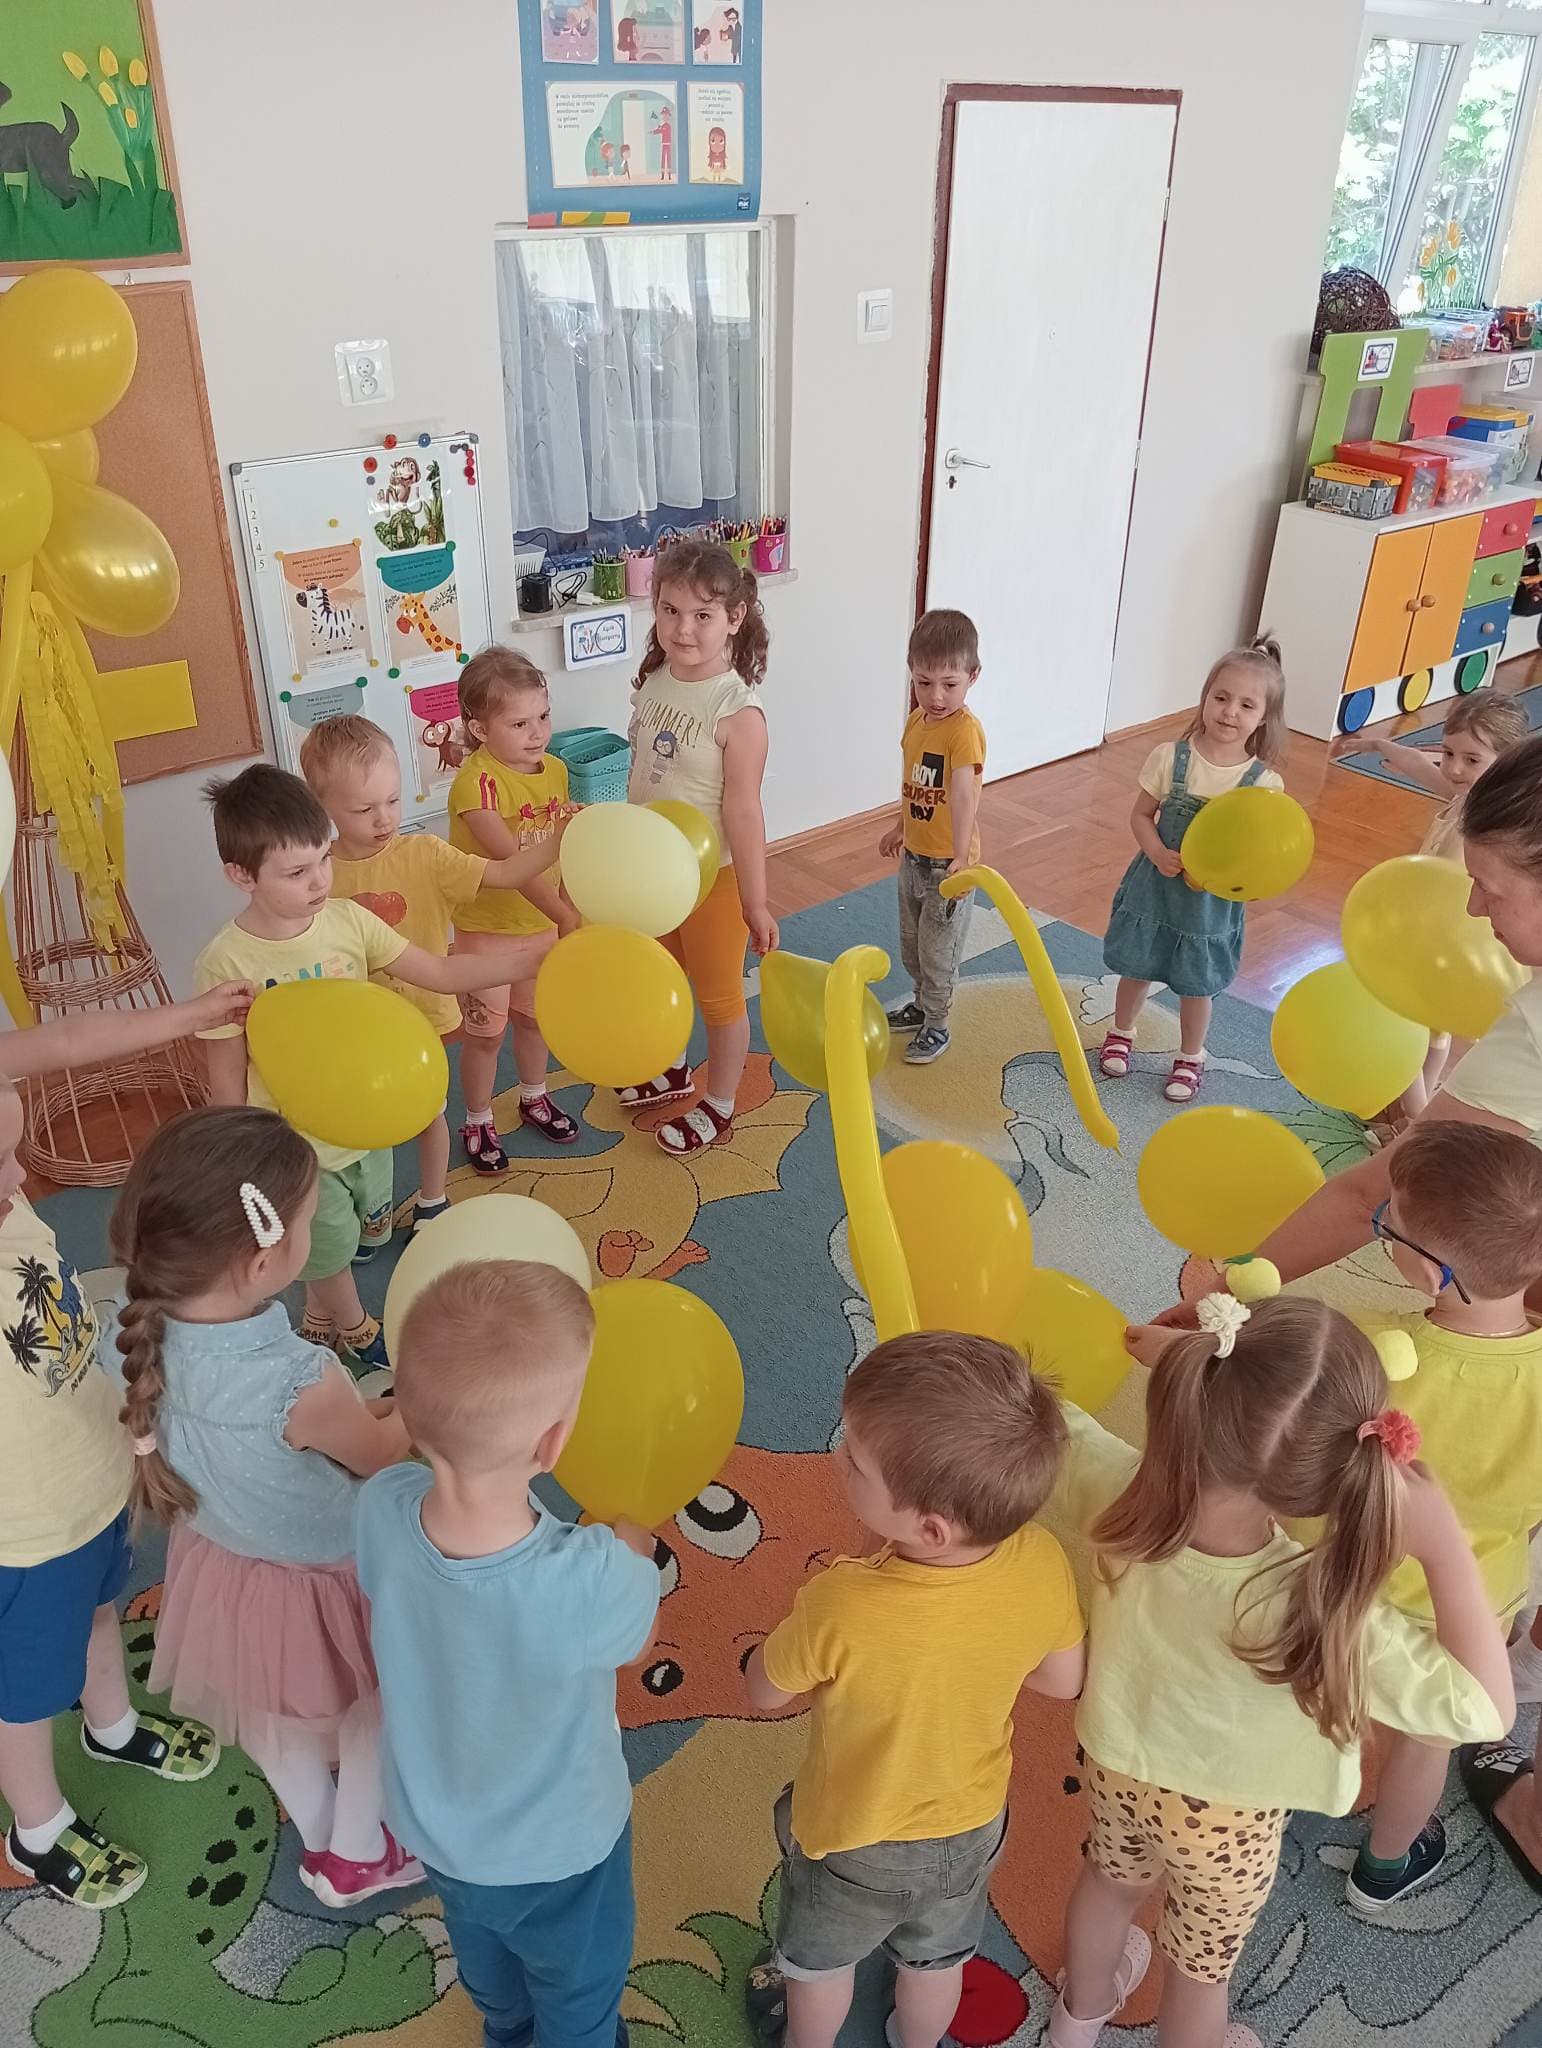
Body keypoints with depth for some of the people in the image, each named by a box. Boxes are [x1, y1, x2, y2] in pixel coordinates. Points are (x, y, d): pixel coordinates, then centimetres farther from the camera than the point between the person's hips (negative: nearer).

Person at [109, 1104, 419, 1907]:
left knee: (278, 1721, 33)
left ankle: (320, 1840, 59)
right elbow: (380, 1455, -20)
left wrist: (364, 1408, 1)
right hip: (319, 1583, -6)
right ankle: (359, 1856, 50)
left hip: (220, 1567, 6)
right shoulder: (300, 1384, -42)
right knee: (378, 1706, 27)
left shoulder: (142, 1333, -24)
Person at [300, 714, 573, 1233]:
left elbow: (503, 873, -22)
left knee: (428, 1110, 18)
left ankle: (432, 1202, 43)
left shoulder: (424, 855, -16)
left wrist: (556, 844, -36)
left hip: (422, 1013, 0)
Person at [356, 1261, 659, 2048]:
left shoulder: (383, 1510, -33)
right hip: (558, 1851, -4)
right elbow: (636, 1641, -18)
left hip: (435, 1823, 5)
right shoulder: (591, 1583, -45)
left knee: (487, 1966, 39)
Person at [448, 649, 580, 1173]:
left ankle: (534, 1098, 47)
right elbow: (512, 861, -35)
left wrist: (572, 910, 7)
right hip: (486, 931, -6)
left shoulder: (555, 771, -4)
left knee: (534, 1016, 23)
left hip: (542, 925, 6)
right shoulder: (476, 782, -26)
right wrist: (566, 915, -43)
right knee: (486, 1032, 10)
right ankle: (477, 1123, 31)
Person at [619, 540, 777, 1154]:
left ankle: (718, 1106, 32)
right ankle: (672, 1069, 50)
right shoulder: (654, 681, -4)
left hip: (712, 874, -7)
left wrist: (755, 902, -16)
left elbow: (743, 811, -22)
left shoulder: (738, 710, -24)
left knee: (718, 992, 13)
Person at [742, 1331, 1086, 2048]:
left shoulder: (839, 1611, -44)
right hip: (971, 1828, 3)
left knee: (819, 1961, 32)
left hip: (849, 1840, -3)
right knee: (936, 1960, 35)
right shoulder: (1042, 1565, -32)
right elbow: (1064, 1682, -11)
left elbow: (762, 1693, -22)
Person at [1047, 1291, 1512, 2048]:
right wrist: (1446, 1548, -38)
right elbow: (1481, 1708, -34)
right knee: (1202, 1964, 30)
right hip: (1226, 1817, -4)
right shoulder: (1316, 1608, -44)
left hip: (1120, 1763, 4)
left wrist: (1177, 1359, -19)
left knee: (1109, 1881, 37)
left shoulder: (1122, 1498, -36)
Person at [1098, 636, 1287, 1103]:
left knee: (1197, 985, 16)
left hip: (1213, 901, -1)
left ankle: (1190, 1058, 40)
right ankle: (1121, 1034, 47)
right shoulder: (1170, 756, -14)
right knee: (1136, 969, 19)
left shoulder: (1263, 783, -15)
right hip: (1155, 886, 1)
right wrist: (1158, 854, -23)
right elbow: (1141, 815, -6)